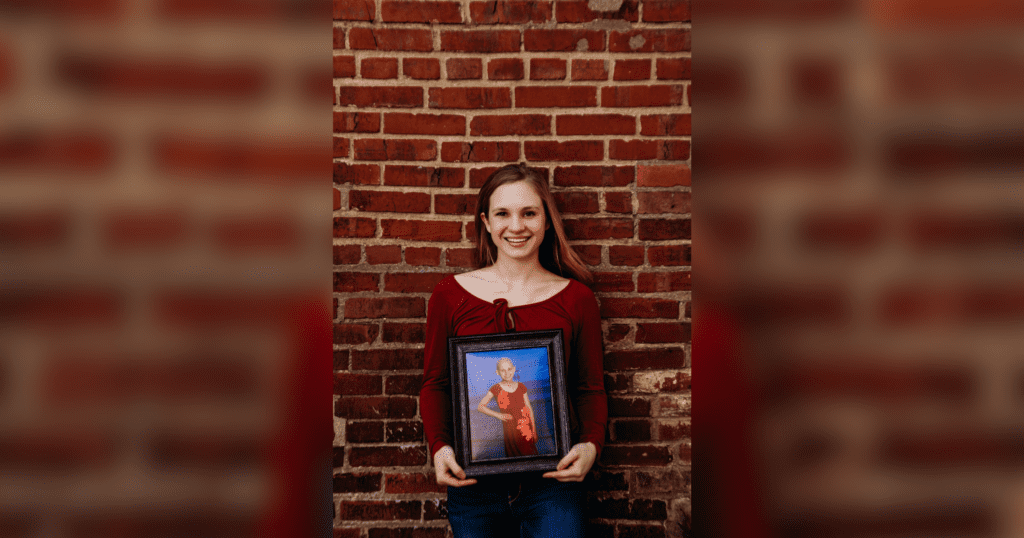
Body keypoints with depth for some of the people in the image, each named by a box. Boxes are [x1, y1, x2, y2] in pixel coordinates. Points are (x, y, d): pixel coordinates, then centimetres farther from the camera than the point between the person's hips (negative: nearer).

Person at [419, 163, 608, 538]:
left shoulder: (576, 298, 1)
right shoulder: (450, 294, 1)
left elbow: (591, 389, 6)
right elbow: (435, 383, 7)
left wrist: (591, 445, -12)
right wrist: (439, 446, -8)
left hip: (553, 481, 0)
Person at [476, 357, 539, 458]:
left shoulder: (521, 387, 5)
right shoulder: (496, 389, -4)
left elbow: (529, 408, 11)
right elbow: (480, 406, 1)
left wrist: (534, 429, 11)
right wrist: (498, 415, -5)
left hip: (526, 426, 3)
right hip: (511, 429, -3)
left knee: (529, 454, 2)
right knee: (515, 454, -3)